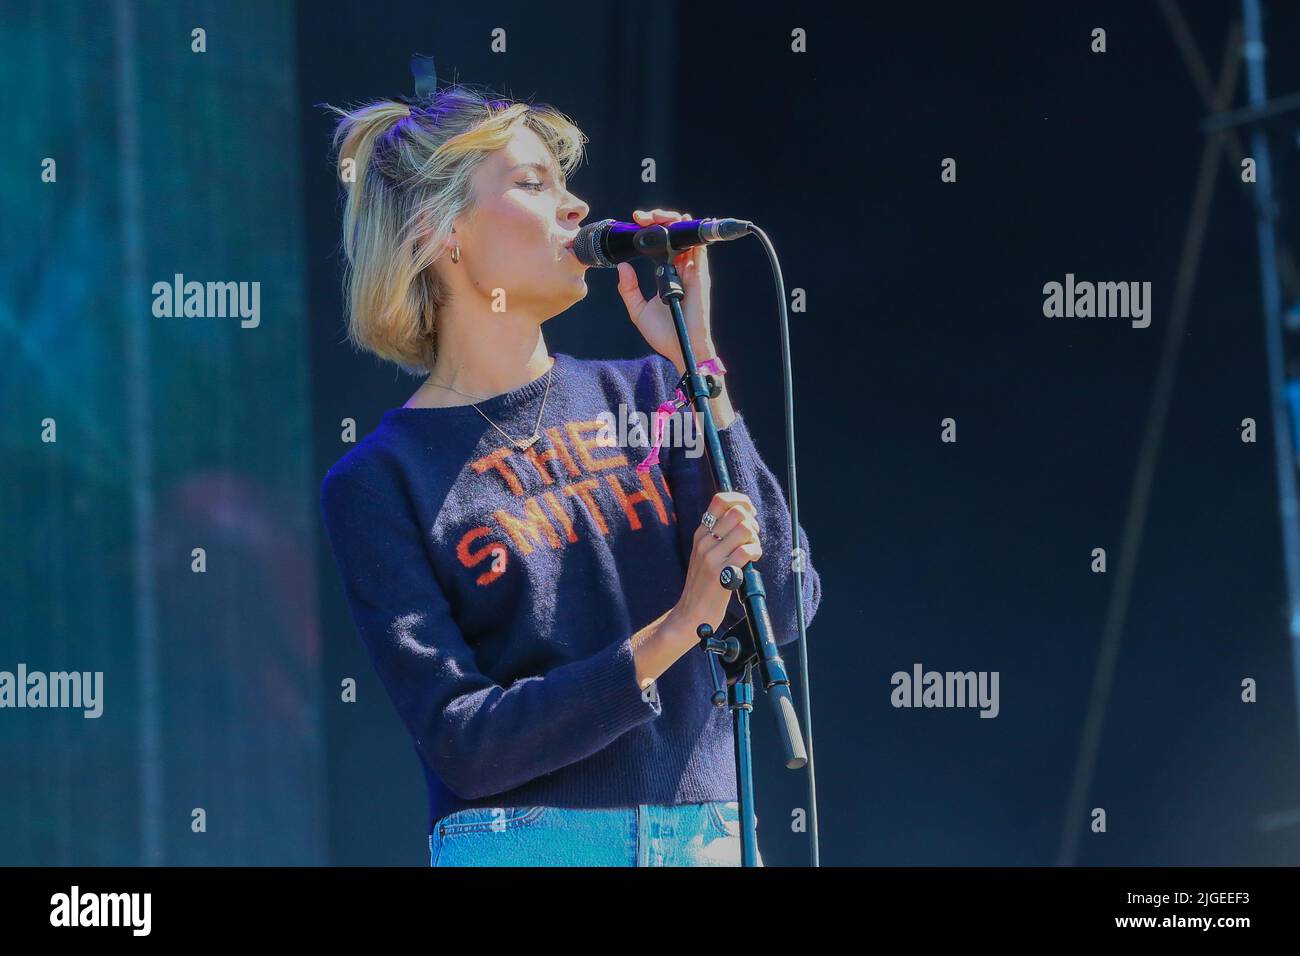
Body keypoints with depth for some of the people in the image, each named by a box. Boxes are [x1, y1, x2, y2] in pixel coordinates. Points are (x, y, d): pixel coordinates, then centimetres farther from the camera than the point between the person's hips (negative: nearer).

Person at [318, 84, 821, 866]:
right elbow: (461, 743, -9)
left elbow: (783, 606, -2)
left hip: (706, 837, 3)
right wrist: (672, 631, -18)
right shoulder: (380, 481, -2)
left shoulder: (645, 396, 8)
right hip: (519, 844, -3)